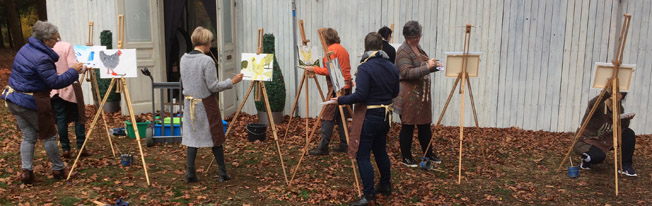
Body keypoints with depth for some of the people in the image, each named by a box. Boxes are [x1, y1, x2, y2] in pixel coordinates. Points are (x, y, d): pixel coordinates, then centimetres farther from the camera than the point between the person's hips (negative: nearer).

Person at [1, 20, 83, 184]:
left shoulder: (25, 49, 7)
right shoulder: (42, 58, -22)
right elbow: (55, 82, -21)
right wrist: (73, 71, -12)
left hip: (13, 99, 9)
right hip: (31, 103, -9)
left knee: (28, 136, 14)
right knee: (49, 135, 7)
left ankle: (26, 171, 8)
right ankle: (58, 169, 19)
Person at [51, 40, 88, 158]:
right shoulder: (67, 46, -8)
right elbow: (73, 67, -14)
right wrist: (84, 67, 3)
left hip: (53, 88, 3)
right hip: (69, 87, -3)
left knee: (60, 118, 8)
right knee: (78, 116, 7)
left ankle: (65, 149, 9)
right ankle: (81, 147, 6)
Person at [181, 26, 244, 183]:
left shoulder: (183, 59, 3)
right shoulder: (207, 61, -18)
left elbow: (184, 81, 14)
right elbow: (213, 86, -16)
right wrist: (232, 81, -6)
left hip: (189, 103, 5)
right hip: (206, 104, -5)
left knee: (192, 135, 12)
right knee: (215, 136, 7)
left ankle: (190, 172, 10)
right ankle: (222, 173, 15)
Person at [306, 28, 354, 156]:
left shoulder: (331, 50, -10)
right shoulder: (343, 49, 17)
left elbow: (328, 71, -17)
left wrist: (314, 69, -6)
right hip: (347, 86, 9)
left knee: (328, 117, -6)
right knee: (341, 116, 13)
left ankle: (323, 147, -4)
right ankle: (344, 145, 15)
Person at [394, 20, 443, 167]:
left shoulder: (418, 47, 15)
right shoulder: (403, 51, -13)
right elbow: (407, 73, -24)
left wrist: (434, 66, 9)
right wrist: (427, 67, -28)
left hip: (422, 95, 9)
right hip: (408, 96, -9)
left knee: (425, 125, 15)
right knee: (407, 127, 2)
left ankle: (428, 154, 28)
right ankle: (406, 158, 14)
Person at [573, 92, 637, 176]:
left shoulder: (619, 108, 0)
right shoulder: (599, 105, -19)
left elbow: (622, 127, 2)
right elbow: (592, 105, -44)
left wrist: (626, 119, -19)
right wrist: (608, 93, -55)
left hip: (605, 141, 7)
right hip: (587, 141, -6)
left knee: (629, 133, -14)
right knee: (599, 156, -35)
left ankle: (626, 166, -3)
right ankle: (586, 159, 3)